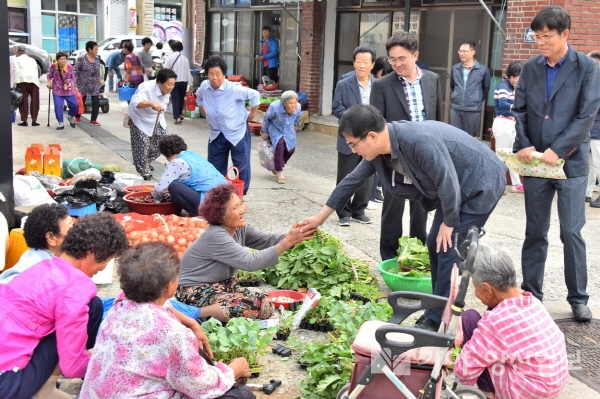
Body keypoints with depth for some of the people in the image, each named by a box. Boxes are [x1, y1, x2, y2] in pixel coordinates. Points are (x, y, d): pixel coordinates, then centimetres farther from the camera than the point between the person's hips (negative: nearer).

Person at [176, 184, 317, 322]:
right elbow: (251, 262, -32)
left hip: (223, 285, 9)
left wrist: (294, 237, -29)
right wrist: (288, 242, -34)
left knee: (266, 304, -3)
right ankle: (197, 314, -14)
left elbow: (267, 240, -10)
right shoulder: (215, 236, -26)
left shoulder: (240, 229, 1)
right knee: (251, 308, -25)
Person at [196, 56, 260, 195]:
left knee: (241, 167, 2)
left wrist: (252, 114, -7)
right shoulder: (204, 87, -8)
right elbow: (199, 98, 16)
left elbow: (255, 95, -16)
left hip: (237, 134, -5)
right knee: (215, 168, 12)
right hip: (216, 135, 5)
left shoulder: (234, 89, -24)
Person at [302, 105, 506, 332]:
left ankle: (438, 322, -1)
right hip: (456, 187, 9)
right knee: (435, 245, 10)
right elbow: (353, 180, 5)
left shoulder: (419, 141, -35)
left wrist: (449, 223, -13)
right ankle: (441, 312, 22)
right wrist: (320, 217, 12)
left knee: (450, 251, -11)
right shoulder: (380, 149, -6)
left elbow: (447, 183, -29)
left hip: (481, 184, -9)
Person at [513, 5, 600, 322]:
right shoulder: (530, 68, 7)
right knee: (535, 232, 10)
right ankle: (531, 294, 21)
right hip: (535, 162, 3)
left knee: (572, 233, -1)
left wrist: (557, 149, -17)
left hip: (570, 163, -3)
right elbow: (519, 110, 8)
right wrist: (523, 145, -8)